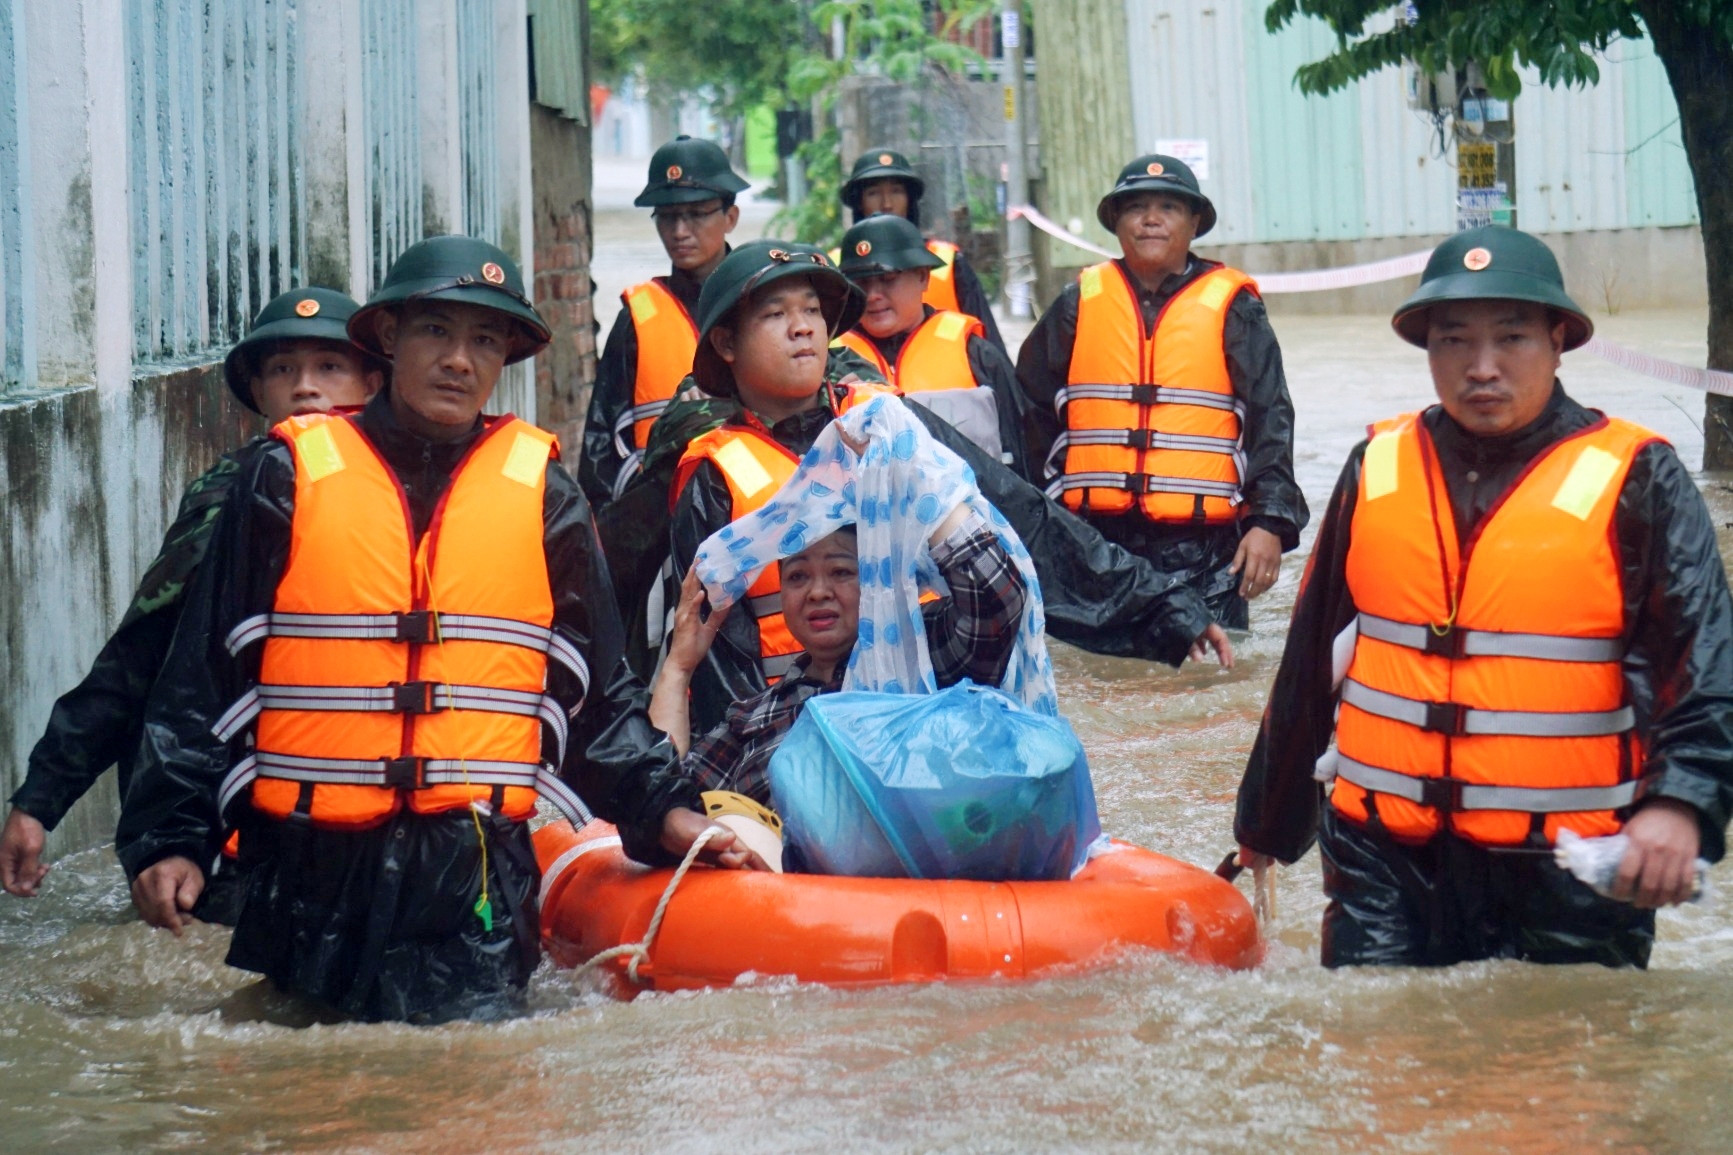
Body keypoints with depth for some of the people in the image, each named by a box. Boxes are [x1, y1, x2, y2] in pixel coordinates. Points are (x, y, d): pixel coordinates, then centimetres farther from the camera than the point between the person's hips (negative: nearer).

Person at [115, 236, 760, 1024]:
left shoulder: (541, 494, 8)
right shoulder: (290, 477, 4)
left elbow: (597, 693, 14)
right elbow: (203, 679, 4)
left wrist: (662, 810, 1)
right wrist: (168, 838, -3)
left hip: (475, 873, 0)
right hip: (308, 867, 0)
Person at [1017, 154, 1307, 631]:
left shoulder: (1230, 307, 5)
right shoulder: (1080, 304, 10)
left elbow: (1269, 421, 2)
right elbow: (1032, 415, 16)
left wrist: (1270, 522, -8)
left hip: (1203, 546, -2)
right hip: (1094, 542, 2)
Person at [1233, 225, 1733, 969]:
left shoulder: (1632, 482, -4)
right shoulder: (1377, 472, 8)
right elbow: (1312, 660, 17)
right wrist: (1270, 822, 23)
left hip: (1568, 873, -3)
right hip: (1385, 859, 3)